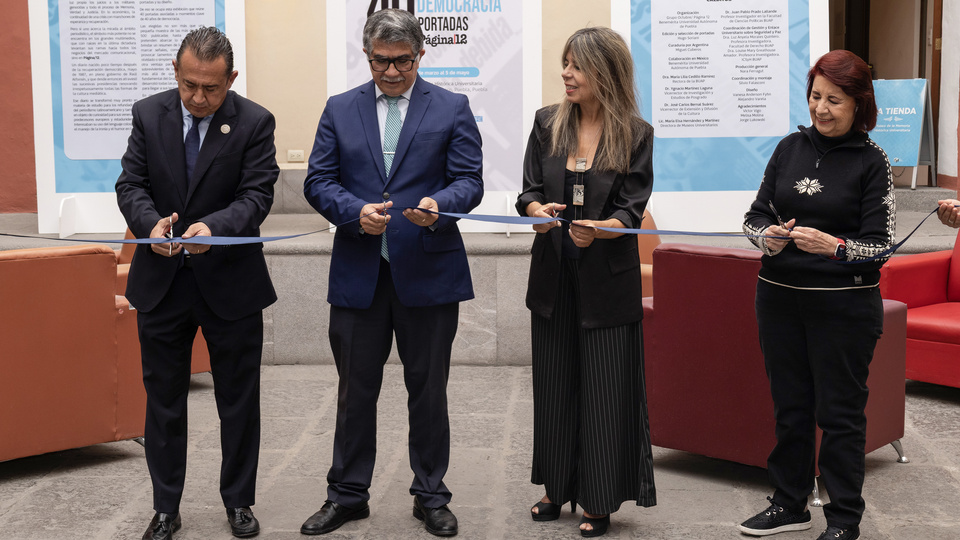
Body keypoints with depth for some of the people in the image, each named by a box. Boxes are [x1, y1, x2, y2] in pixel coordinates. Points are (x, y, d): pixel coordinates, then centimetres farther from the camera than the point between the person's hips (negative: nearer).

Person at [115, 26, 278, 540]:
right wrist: (151, 222, -25)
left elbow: (257, 194, -13)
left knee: (239, 399, 9)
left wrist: (214, 226, -33)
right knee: (163, 398, 10)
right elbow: (131, 184, -3)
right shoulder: (149, 114, -1)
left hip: (231, 282, -2)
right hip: (161, 281, 2)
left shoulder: (255, 122, -8)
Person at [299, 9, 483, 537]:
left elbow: (468, 181, -2)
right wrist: (356, 212, -15)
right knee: (355, 389, 9)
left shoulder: (452, 108, 4)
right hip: (358, 273, 2)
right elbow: (318, 181, 4)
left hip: (428, 271, -1)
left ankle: (430, 496, 21)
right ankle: (347, 494, 22)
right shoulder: (340, 109, 9)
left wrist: (438, 205, -23)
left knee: (428, 389, 8)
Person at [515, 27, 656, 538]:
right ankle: (558, 488, 25)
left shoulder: (635, 134, -5)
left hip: (608, 279, -3)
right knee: (554, 381, 10)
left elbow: (631, 211, -9)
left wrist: (598, 229, -29)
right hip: (554, 275, 3)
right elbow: (529, 191, 3)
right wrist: (538, 211, -20)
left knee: (606, 386, 0)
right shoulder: (547, 123, 4)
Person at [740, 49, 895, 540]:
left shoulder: (870, 162, -6)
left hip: (844, 305, -4)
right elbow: (756, 214, 8)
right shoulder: (790, 148, 6)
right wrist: (767, 237, -13)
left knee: (840, 411, 4)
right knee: (789, 404, 14)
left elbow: (879, 244, -8)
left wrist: (834, 246, -26)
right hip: (779, 297, 4)